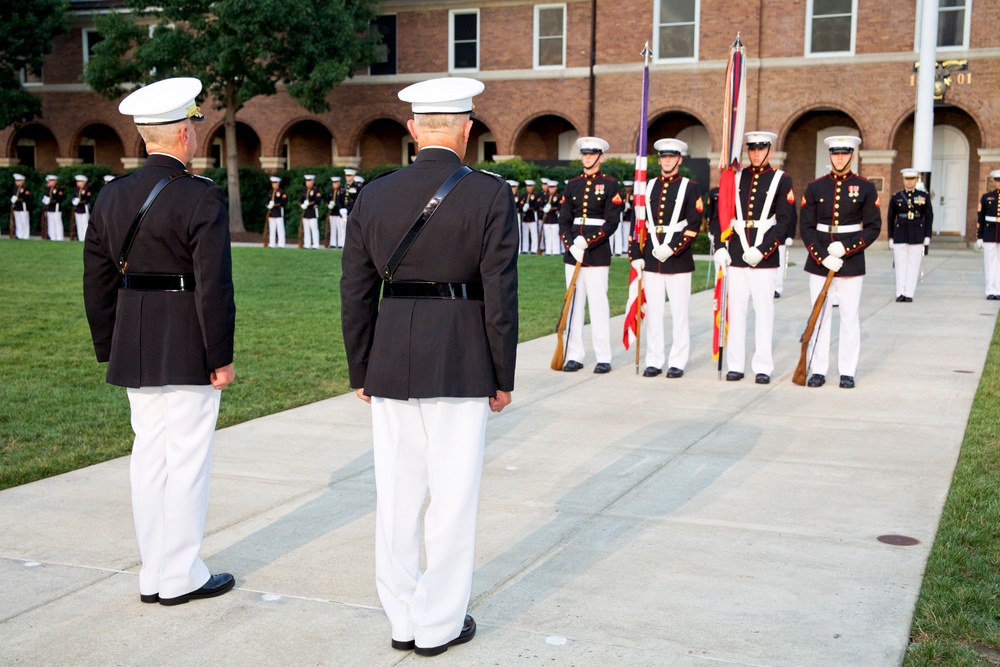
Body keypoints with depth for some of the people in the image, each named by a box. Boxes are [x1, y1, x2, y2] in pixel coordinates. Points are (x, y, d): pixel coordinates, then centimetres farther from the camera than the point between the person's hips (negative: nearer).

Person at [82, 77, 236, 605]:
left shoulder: (112, 197, 7)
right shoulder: (202, 198, -13)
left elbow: (97, 283, 10)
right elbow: (214, 287, -18)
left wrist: (109, 353, 17)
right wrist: (222, 358, -11)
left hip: (134, 349, 7)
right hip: (189, 352, -7)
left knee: (148, 457, 13)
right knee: (187, 461, 2)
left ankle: (153, 575, 22)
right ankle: (181, 577, 10)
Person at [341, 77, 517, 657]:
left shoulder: (373, 196, 2)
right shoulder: (491, 195, -8)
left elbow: (356, 294, 4)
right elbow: (500, 294, -9)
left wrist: (362, 372, 13)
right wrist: (503, 378, 0)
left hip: (391, 364, 4)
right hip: (461, 364, -3)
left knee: (397, 495, 12)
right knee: (453, 495, 7)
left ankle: (403, 619, 23)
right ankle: (439, 624, 16)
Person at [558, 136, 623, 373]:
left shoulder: (610, 185, 0)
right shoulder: (572, 185, 11)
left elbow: (612, 222, -7)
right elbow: (564, 220, 7)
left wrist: (587, 242, -16)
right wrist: (571, 246, -9)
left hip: (598, 252, -4)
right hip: (572, 251, 4)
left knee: (598, 303, -5)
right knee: (574, 302, 5)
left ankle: (603, 358, 1)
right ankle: (574, 356, 10)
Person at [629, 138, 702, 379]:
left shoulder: (690, 188, 1)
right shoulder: (648, 187, 11)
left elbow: (694, 225, -7)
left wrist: (671, 248, -17)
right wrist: (636, 255, 1)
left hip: (679, 259, -3)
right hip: (651, 258, 4)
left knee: (679, 312, 1)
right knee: (653, 311, 6)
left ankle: (678, 363, 8)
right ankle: (654, 361, 12)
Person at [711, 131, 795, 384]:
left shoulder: (781, 180, 2)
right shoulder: (735, 178, 11)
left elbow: (785, 221, -6)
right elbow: (719, 214, 10)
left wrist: (762, 250, -15)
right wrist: (720, 247, -2)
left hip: (765, 256, -3)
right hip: (737, 254, 3)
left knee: (764, 311, 0)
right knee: (736, 309, 4)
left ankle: (763, 367, 6)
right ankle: (735, 365, 11)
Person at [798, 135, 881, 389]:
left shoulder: (866, 188, 1)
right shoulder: (815, 188, 4)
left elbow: (873, 227, -1)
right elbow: (806, 227, 0)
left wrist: (846, 247, -15)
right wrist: (822, 257, -13)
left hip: (851, 262, -1)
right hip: (819, 262, 1)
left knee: (850, 318, 3)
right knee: (819, 316, 4)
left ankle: (848, 372, 11)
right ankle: (818, 371, 11)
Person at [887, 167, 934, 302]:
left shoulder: (924, 196, 4)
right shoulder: (896, 197, 6)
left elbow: (929, 217, 5)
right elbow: (890, 218, 9)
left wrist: (927, 236, -1)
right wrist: (890, 237, 4)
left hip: (917, 236, -1)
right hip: (900, 235, 1)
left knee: (913, 264, 0)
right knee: (900, 264, 0)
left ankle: (909, 294, 4)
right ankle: (900, 293, 5)